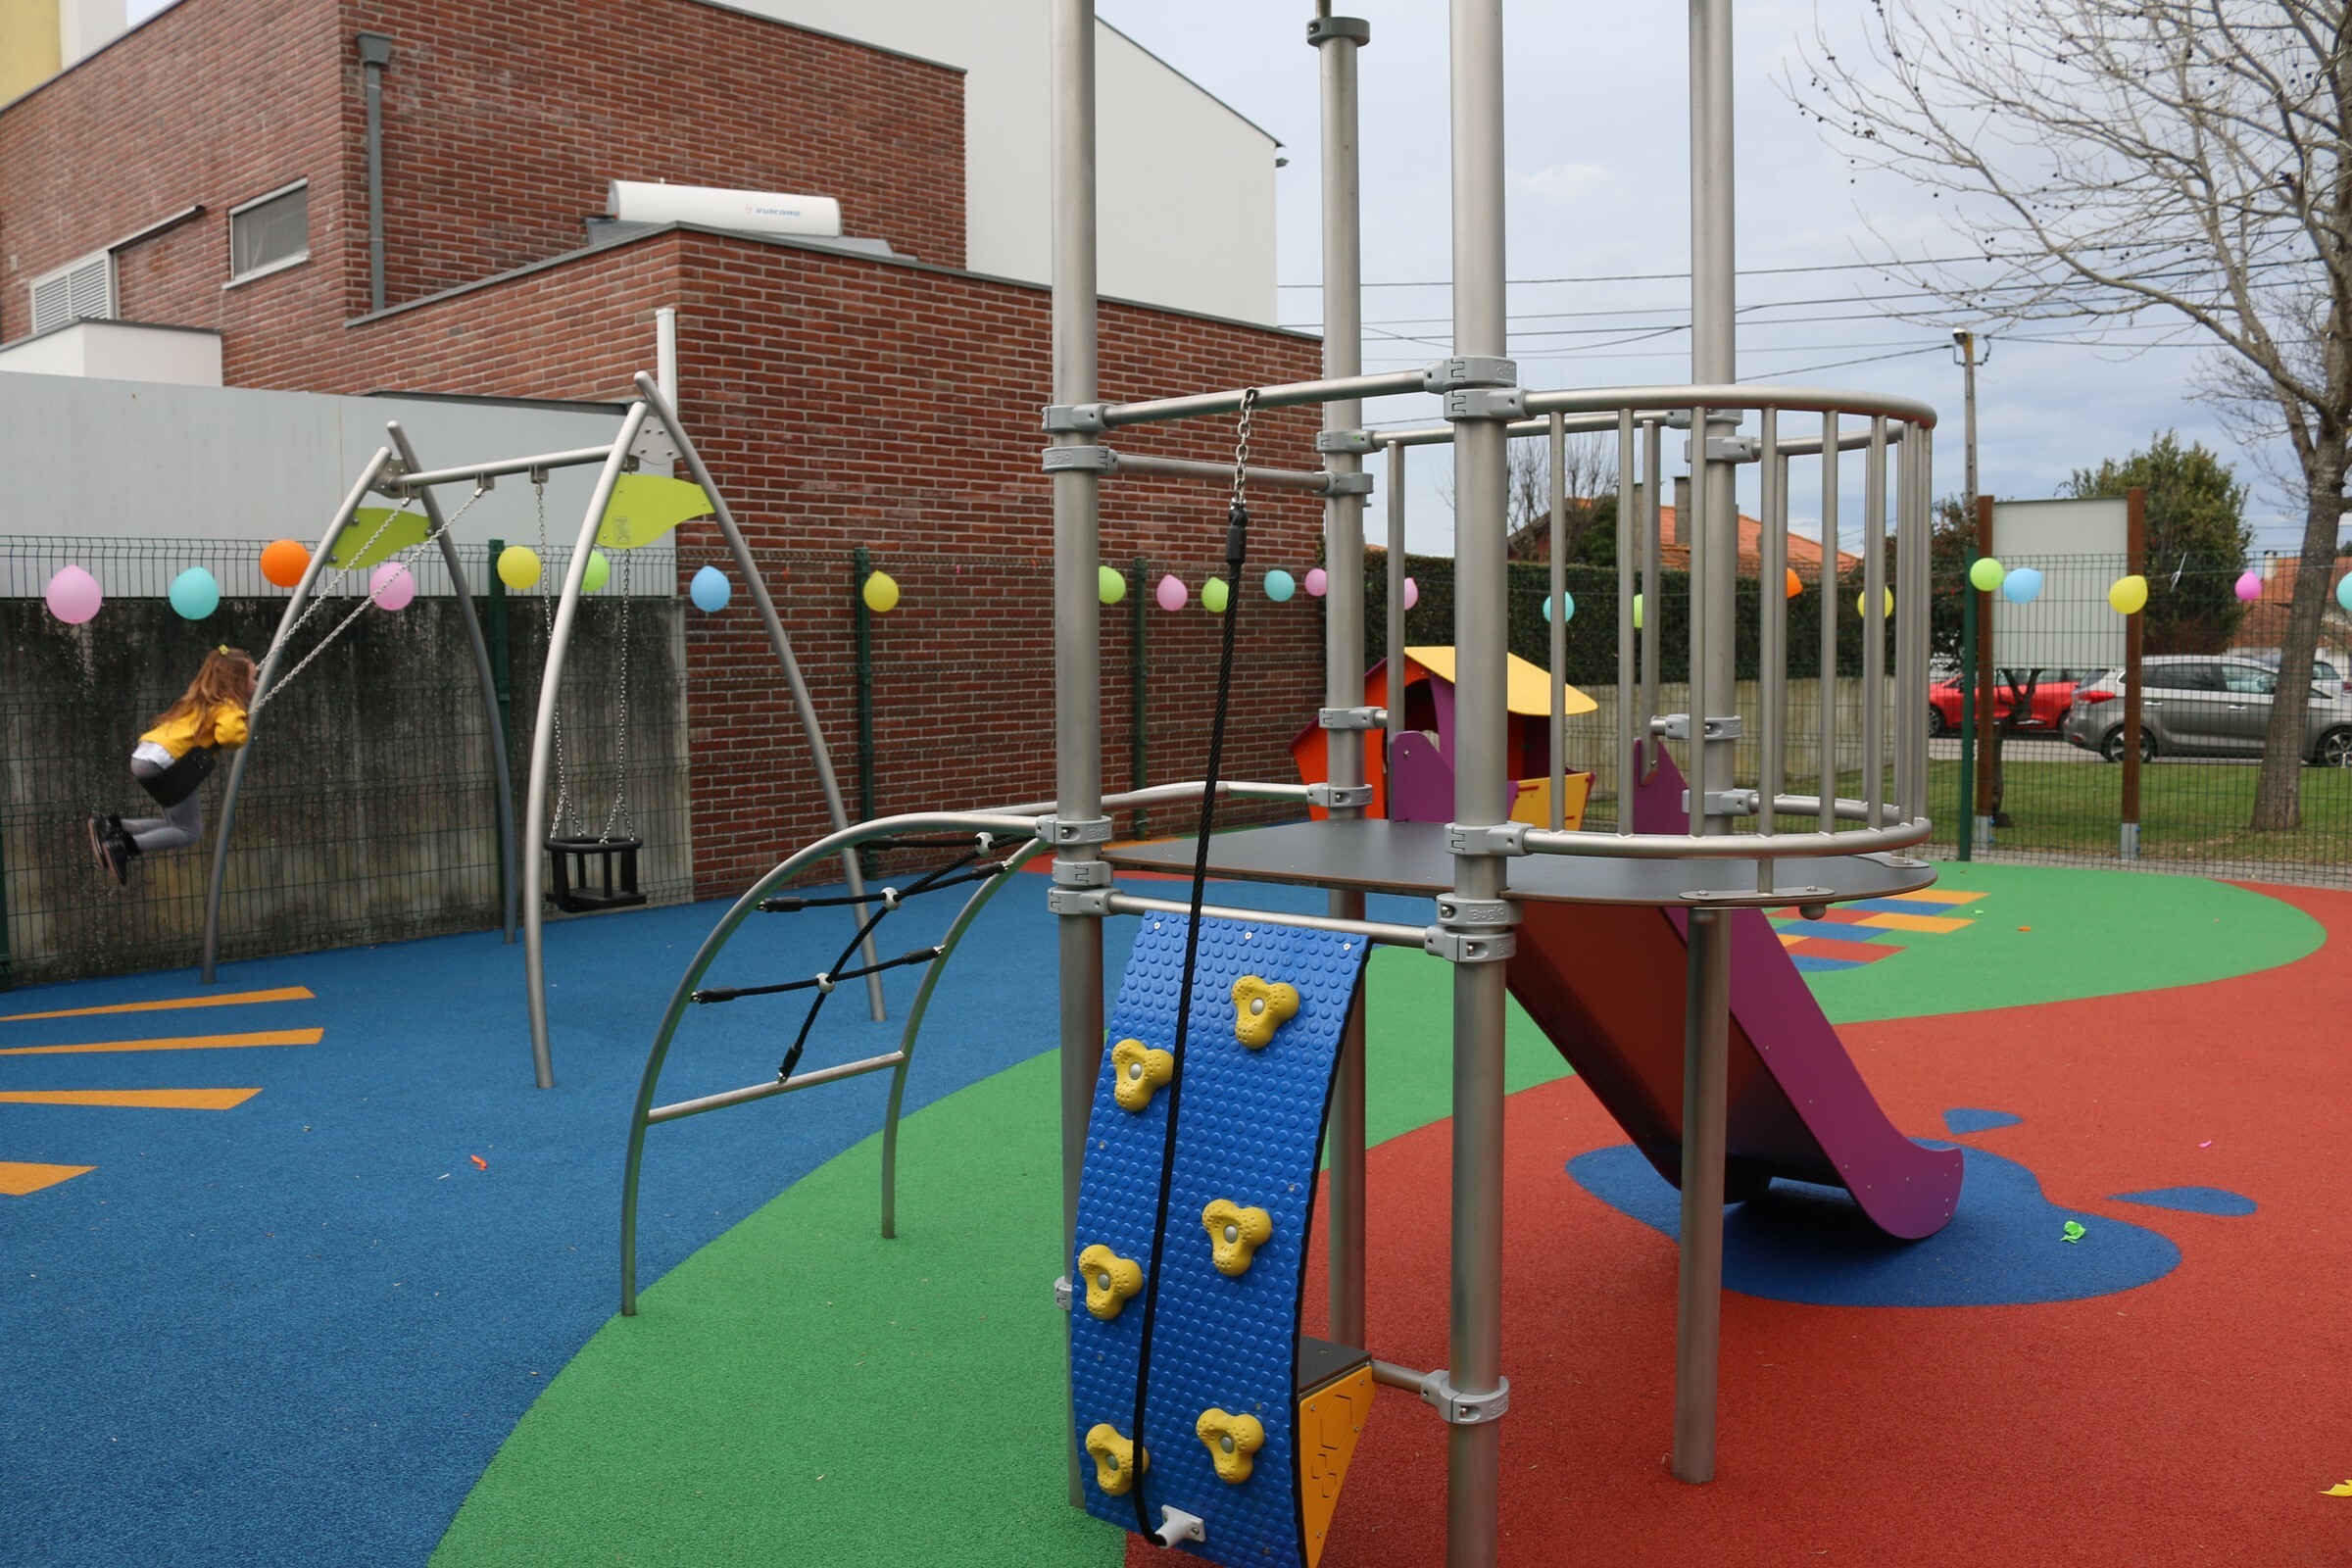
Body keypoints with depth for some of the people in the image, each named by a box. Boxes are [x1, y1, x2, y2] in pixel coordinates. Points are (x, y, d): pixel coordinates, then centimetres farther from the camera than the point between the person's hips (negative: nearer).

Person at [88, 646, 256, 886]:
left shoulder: (204, 701, 24)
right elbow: (229, 735, -25)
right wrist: (246, 727, -3)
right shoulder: (228, 708, -5)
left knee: (178, 825, 17)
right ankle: (125, 847, -15)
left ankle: (111, 826, 9)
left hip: (146, 757, 10)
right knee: (190, 831, -3)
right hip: (163, 762, -10)